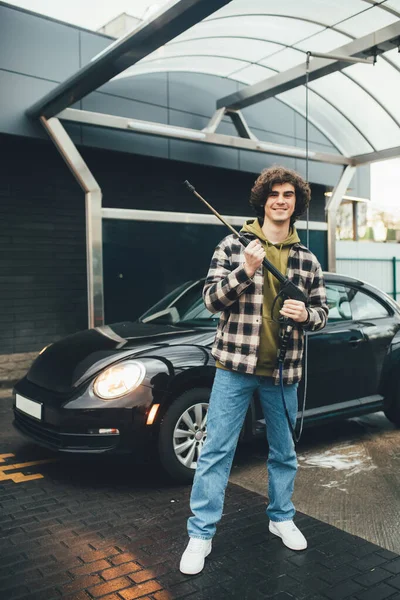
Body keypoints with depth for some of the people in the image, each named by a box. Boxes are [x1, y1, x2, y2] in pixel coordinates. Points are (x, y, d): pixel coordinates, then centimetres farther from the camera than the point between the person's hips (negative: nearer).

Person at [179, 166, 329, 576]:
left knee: (284, 452, 17)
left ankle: (281, 518, 39)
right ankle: (201, 534, 14)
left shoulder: (306, 260, 7)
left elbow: (321, 312, 11)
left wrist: (305, 314, -12)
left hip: (283, 372, 4)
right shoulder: (233, 246, -2)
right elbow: (211, 299, -7)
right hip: (235, 364, -3)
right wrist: (245, 270, -22)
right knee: (216, 451, 1)